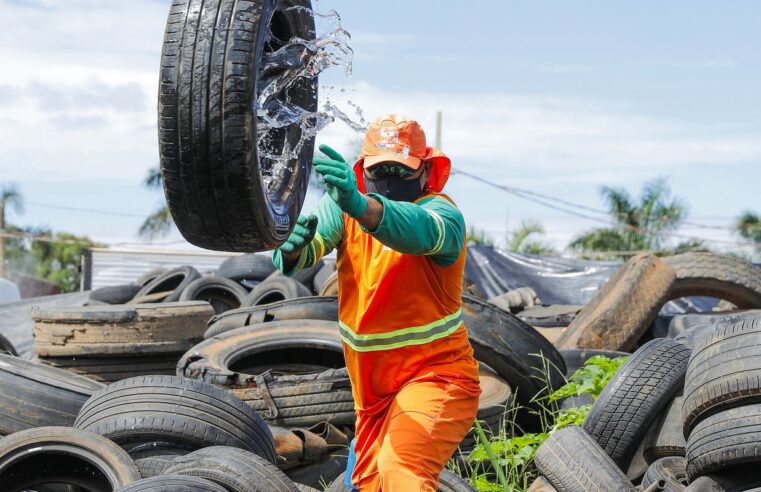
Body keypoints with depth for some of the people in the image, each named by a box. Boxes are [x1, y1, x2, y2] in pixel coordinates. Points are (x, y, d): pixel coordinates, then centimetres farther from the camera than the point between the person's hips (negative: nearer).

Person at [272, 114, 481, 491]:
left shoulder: (440, 211, -17)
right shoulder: (345, 205, -2)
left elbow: (422, 232, -41)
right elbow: (313, 242, -19)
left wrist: (362, 206, -60)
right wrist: (291, 247, -44)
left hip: (433, 375, -6)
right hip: (371, 386, 7)